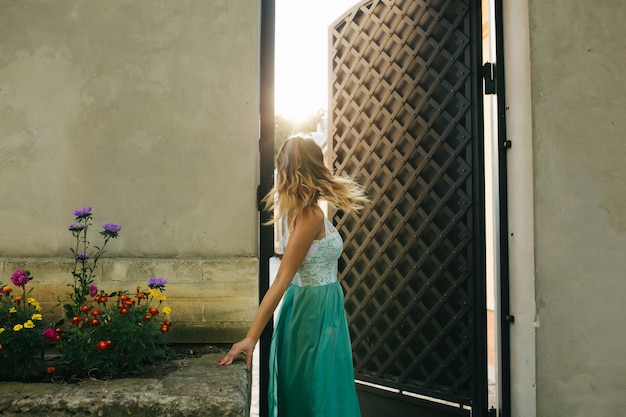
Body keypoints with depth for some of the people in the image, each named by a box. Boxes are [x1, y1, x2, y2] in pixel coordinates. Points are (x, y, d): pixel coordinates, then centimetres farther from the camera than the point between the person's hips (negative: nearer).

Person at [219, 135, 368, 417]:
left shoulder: (300, 209, 0)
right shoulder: (311, 215, -23)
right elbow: (281, 281, -27)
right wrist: (251, 337, -28)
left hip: (310, 304, 9)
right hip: (316, 310, -9)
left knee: (306, 392, 20)